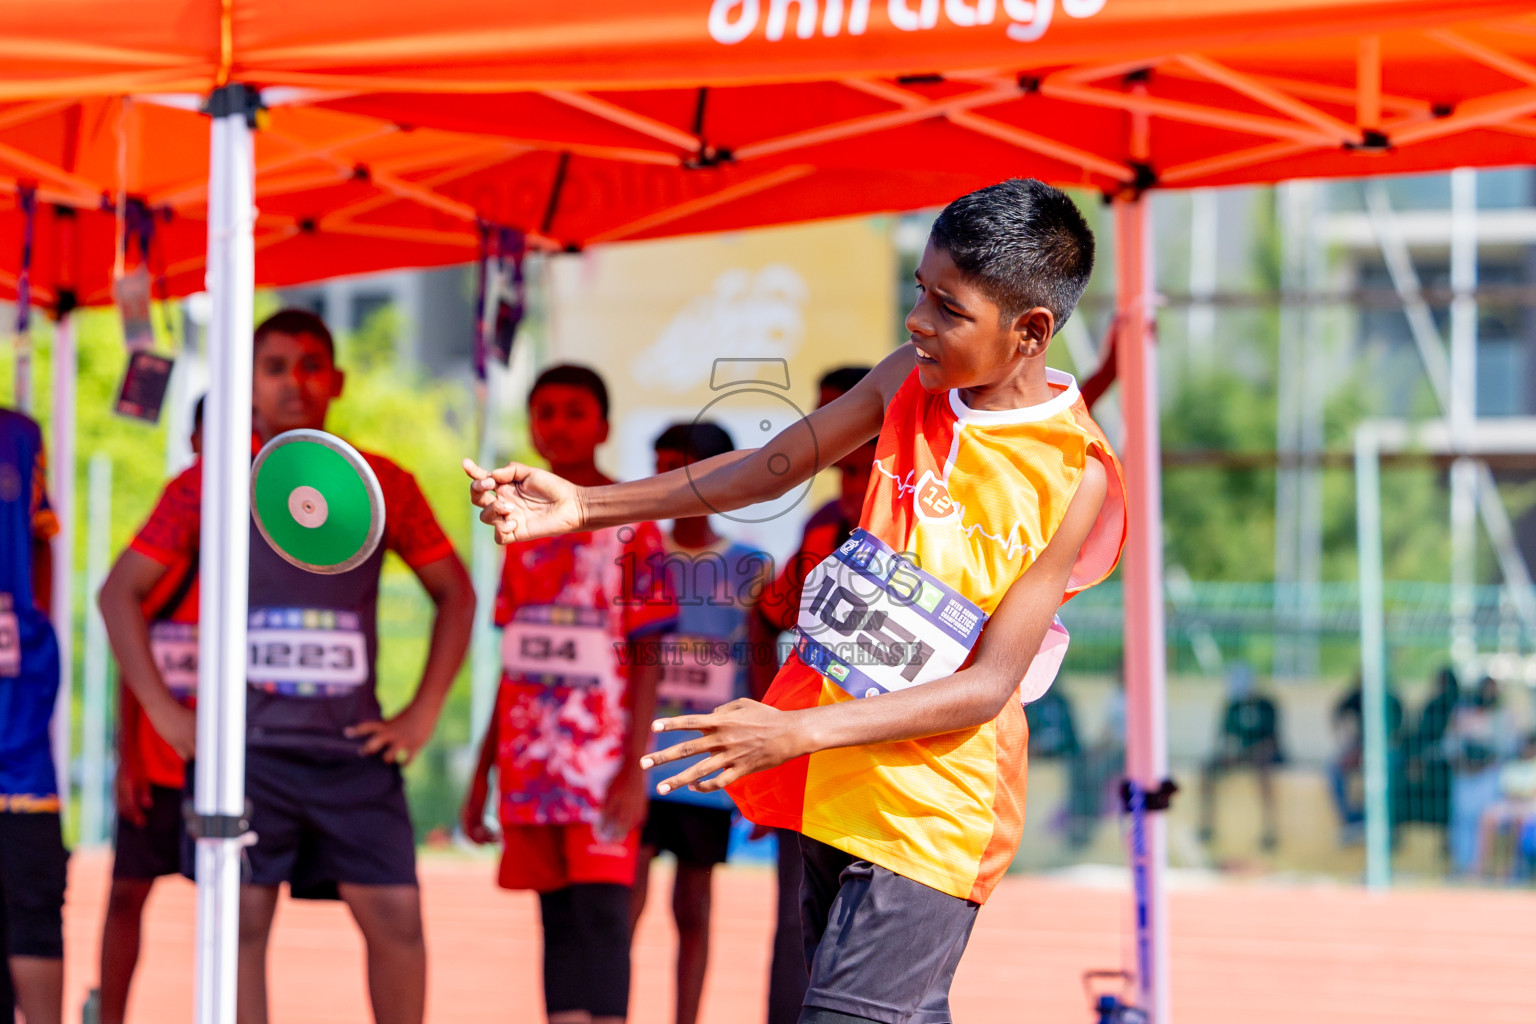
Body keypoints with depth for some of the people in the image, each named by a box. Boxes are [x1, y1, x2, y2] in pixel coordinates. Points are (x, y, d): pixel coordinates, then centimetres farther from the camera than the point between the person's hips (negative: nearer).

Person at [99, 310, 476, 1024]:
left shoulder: (384, 486, 7)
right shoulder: (208, 488, 4)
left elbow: (455, 593, 17)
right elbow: (120, 592, 9)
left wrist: (423, 714, 7)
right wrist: (164, 713, 0)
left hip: (354, 749, 1)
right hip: (243, 745, -1)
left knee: (397, 915, -6)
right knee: (242, 921, -3)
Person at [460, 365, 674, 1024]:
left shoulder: (631, 528, -1)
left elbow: (647, 660, -5)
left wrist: (636, 770, -13)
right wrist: (483, 770, 15)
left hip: (602, 762, -5)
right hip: (529, 764, 5)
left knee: (601, 912, -10)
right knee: (556, 919, 6)